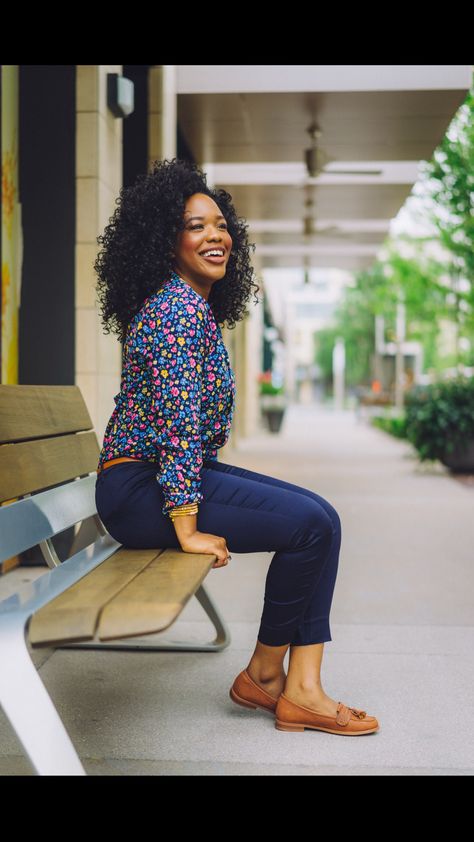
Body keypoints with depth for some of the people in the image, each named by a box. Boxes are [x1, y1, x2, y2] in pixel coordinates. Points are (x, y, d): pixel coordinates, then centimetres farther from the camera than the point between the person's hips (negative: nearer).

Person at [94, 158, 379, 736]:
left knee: (321, 516, 0)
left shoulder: (198, 303, 15)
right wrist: (188, 530, -23)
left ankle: (301, 688, -1)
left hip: (179, 472, 10)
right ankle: (262, 676, 6)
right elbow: (179, 419, -24)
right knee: (312, 525, -15)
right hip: (138, 488, -10)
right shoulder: (179, 305, -18)